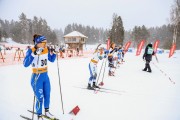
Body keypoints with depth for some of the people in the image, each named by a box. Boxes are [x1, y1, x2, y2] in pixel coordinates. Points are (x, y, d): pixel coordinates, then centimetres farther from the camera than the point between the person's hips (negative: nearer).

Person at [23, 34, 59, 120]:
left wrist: (54, 52, -3)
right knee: (40, 98, 1)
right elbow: (25, 64, -29)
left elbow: (52, 60, 12)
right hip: (36, 78, -5)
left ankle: (47, 112, 40)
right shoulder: (31, 51, -17)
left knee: (47, 95, 17)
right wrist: (34, 54, -38)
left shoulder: (46, 50, -2)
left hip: (45, 76, 6)